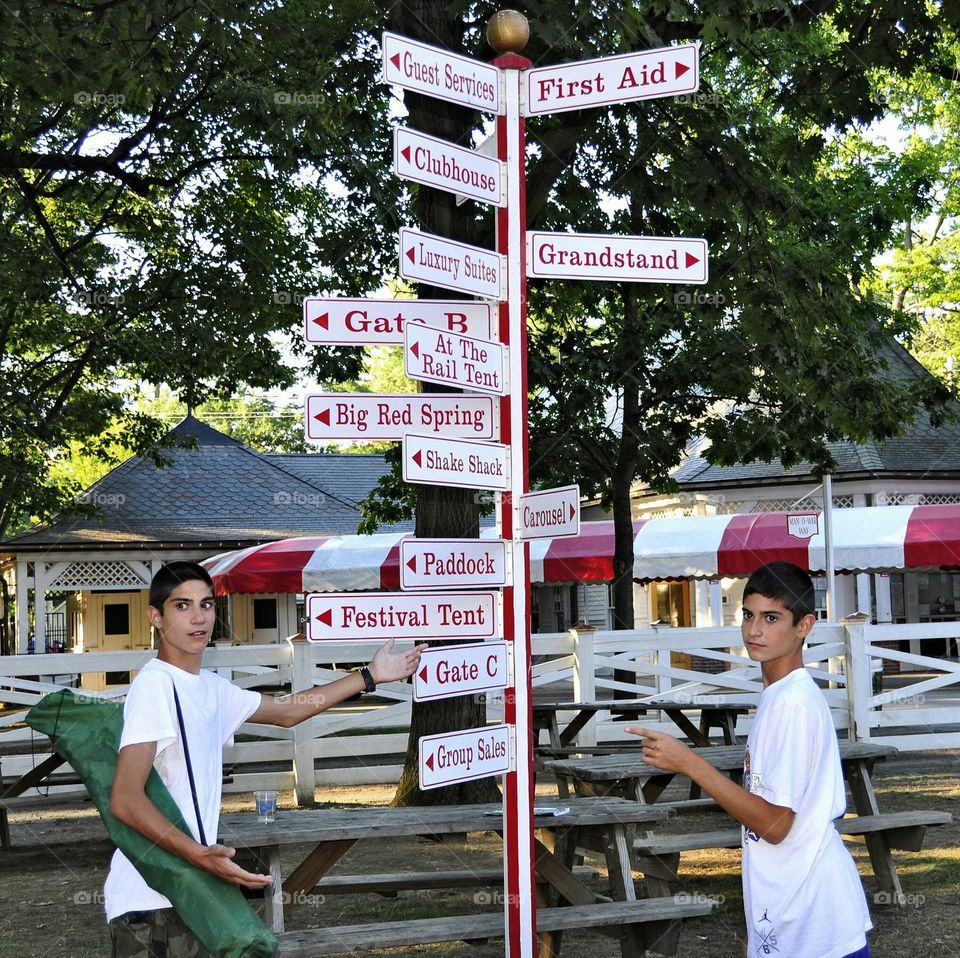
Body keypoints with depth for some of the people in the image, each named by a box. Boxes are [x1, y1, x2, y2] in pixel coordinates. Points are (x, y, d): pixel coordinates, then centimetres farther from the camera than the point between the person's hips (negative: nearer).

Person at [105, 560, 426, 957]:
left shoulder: (212, 687, 13)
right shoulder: (155, 683, -16)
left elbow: (286, 711, 28)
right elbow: (126, 800, -24)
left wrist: (369, 675, 29)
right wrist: (198, 854, -34)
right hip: (149, 904, -9)